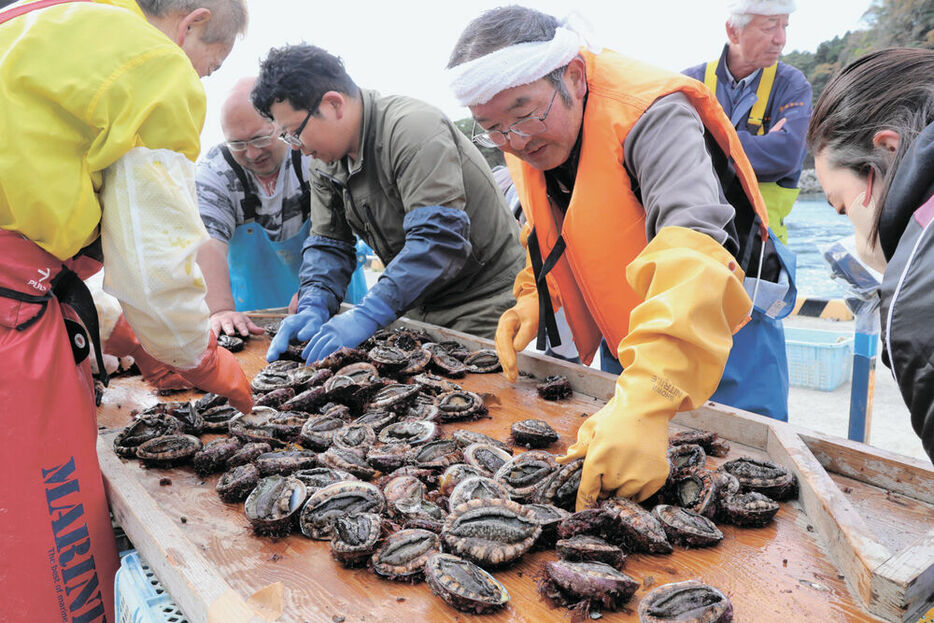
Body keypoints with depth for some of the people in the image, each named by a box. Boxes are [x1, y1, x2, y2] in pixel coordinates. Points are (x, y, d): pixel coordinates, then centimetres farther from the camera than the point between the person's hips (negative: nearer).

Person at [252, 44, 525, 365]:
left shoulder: (412, 128, -23)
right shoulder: (325, 160, 4)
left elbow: (441, 238, -32)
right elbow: (327, 244, 7)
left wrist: (367, 315, -34)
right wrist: (313, 308, -13)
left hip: (487, 305, -7)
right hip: (420, 310, 7)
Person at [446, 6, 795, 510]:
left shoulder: (649, 115, -30)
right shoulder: (525, 142, -5)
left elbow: (694, 246, -45)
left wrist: (646, 401, -57)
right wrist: (534, 299, -8)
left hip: (721, 319, -6)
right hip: (623, 336, 7)